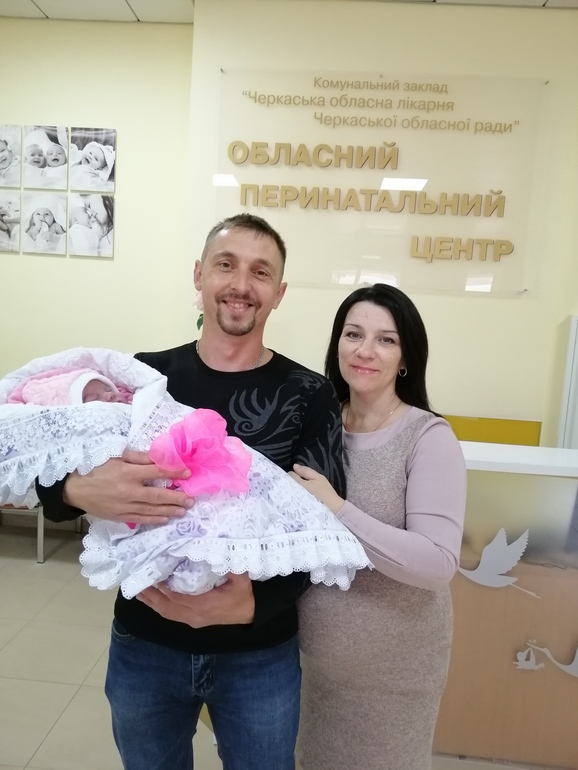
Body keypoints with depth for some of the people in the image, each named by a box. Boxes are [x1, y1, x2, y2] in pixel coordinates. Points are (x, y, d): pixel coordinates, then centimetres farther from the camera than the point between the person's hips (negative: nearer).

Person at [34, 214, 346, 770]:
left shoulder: (310, 395, -10)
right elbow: (51, 483, -6)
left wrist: (255, 604, -27)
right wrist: (82, 489, -29)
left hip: (261, 652, -1)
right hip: (143, 645, 2)